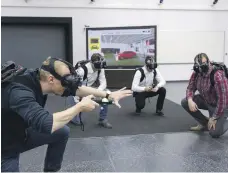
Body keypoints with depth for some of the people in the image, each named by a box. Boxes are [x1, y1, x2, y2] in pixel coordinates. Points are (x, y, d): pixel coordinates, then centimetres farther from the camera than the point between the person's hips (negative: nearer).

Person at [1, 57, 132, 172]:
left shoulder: (37, 78, -13)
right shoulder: (19, 92, -36)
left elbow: (74, 89, -7)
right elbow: (46, 124, -47)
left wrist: (109, 95, -9)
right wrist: (80, 106, -34)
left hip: (21, 134, 8)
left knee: (62, 131, 6)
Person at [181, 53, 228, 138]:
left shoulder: (218, 75, -34)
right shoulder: (196, 73, -12)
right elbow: (190, 88, -2)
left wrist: (214, 118, -23)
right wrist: (190, 100, -25)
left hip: (220, 105, -7)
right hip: (206, 100, 7)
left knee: (214, 133, -16)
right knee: (184, 102, -11)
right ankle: (204, 123, 7)